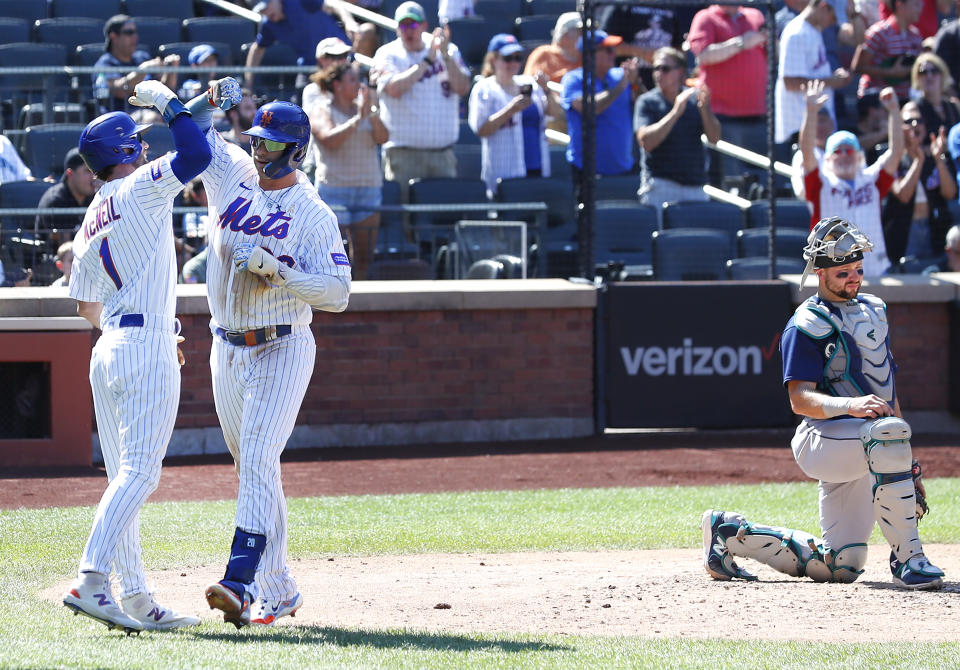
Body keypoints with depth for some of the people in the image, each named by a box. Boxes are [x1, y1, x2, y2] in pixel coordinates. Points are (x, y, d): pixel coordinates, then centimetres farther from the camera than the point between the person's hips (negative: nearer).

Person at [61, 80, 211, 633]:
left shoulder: (90, 225, 16)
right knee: (138, 472, -12)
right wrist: (168, 102, -1)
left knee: (126, 478, 9)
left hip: (108, 350, 9)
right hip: (148, 348, -9)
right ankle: (91, 581, -23)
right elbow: (196, 155, -17)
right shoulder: (139, 189, -6)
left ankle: (136, 600, 9)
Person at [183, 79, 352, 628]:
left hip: (281, 351, -6)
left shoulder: (315, 216, -10)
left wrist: (278, 271, -25)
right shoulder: (233, 174, 6)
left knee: (258, 463, -19)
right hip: (228, 351, 6)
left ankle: (241, 583, -29)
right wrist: (210, 102, -7)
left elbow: (338, 293, -14)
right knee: (253, 469, 11)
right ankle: (278, 591, 20)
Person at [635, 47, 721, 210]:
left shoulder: (695, 98, 11)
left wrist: (704, 109, -15)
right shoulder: (647, 102, 1)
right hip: (661, 185, -4)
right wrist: (675, 112, -18)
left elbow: (714, 137, 3)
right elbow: (646, 141, -13)